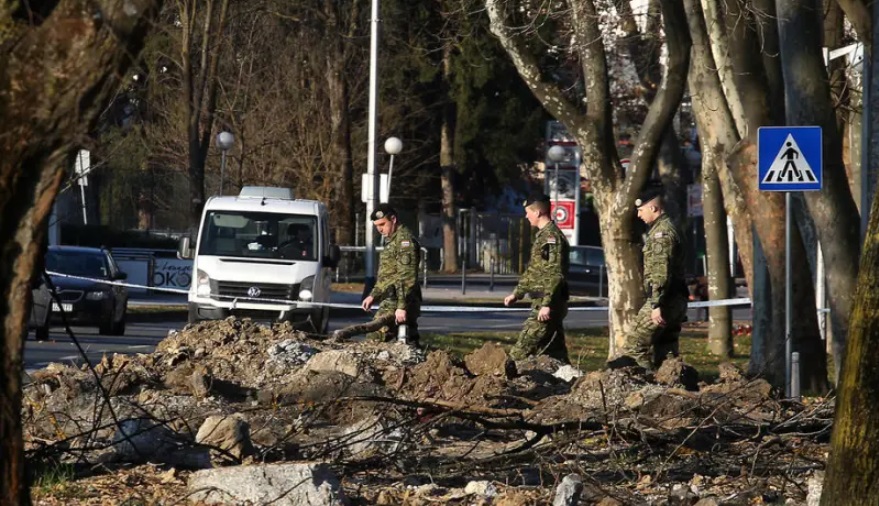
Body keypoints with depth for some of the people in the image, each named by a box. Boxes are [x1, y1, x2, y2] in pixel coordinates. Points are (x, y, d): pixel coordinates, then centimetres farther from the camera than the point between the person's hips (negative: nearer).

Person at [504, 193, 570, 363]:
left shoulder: (551, 237, -14)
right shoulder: (543, 235, 17)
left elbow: (555, 274, -21)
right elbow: (532, 271, 27)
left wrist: (546, 304, -25)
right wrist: (517, 294, 28)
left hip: (547, 305, -10)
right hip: (544, 303, 10)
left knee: (523, 348, -11)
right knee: (554, 349, 9)